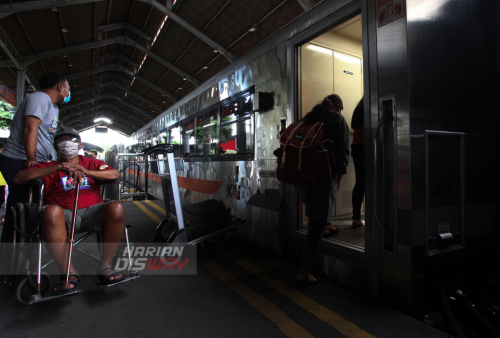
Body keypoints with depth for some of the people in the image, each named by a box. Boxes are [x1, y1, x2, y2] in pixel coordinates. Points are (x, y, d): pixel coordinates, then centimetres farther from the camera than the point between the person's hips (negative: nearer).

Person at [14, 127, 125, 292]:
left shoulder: (92, 163, 22)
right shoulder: (48, 167, 22)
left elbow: (115, 174, 4)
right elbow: (19, 178, 3)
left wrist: (87, 172, -12)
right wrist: (59, 168, -8)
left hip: (91, 212, 0)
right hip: (64, 215, 0)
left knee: (116, 207, -31)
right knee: (51, 210, -36)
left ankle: (105, 267, -23)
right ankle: (69, 272, -30)